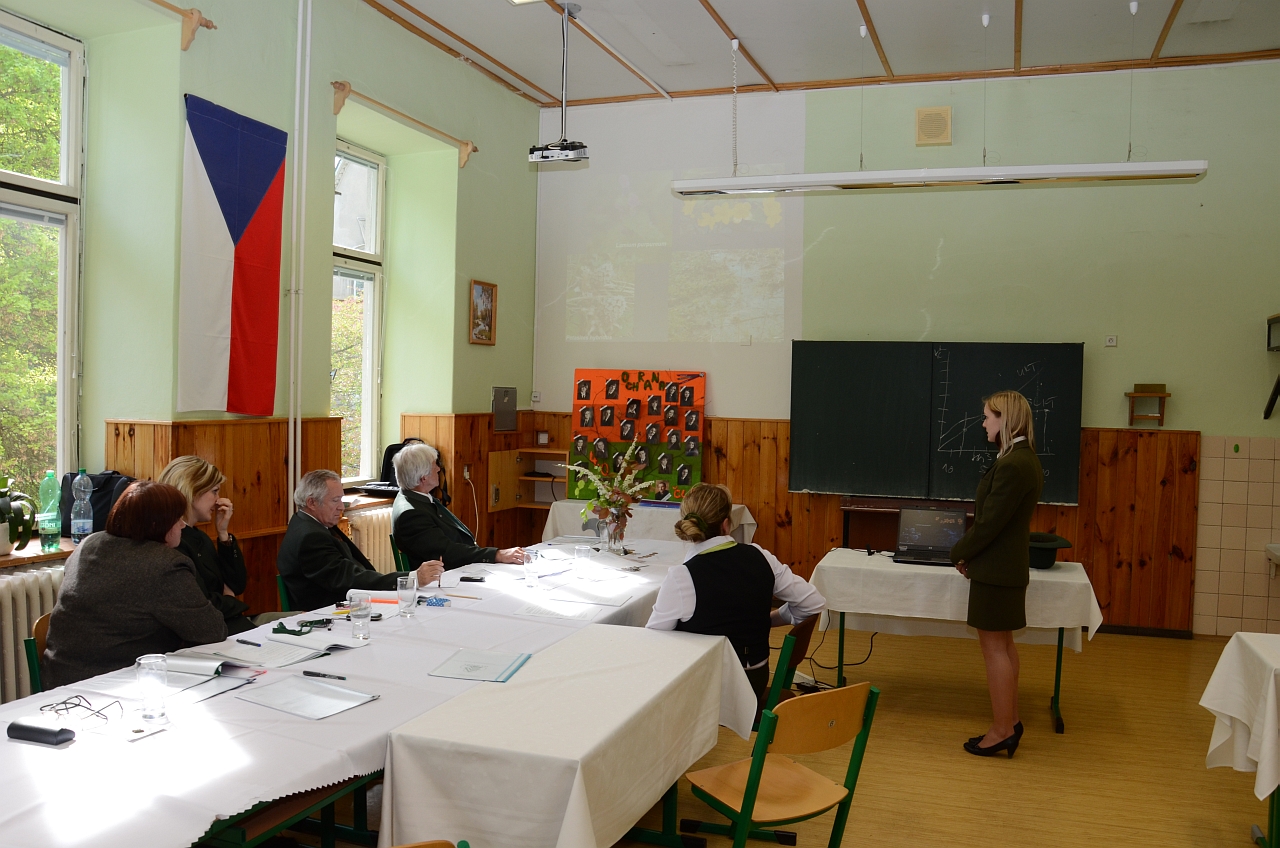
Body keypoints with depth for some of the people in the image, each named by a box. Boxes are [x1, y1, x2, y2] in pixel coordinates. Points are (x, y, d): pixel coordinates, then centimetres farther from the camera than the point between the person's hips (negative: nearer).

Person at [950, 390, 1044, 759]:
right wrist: (970, 552, 8)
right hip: (1007, 565, 10)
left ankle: (1002, 731, 9)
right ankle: (1010, 721, 28)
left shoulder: (1012, 466, -23)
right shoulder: (1024, 459, 9)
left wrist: (959, 553, -7)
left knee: (995, 647, 0)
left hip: (996, 569, -10)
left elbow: (990, 521, -21)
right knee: (1003, 645, 18)